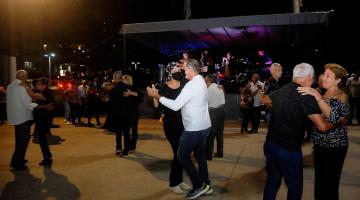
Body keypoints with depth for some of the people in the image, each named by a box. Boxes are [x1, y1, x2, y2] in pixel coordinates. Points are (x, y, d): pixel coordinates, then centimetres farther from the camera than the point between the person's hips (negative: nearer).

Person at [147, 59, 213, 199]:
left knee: (183, 156, 4)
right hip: (204, 126, 10)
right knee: (200, 156, 18)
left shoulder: (192, 85, -20)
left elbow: (176, 106, -23)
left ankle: (199, 186, 9)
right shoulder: (201, 82, 11)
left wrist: (157, 96, -16)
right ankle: (205, 185, 29)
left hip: (194, 129, -10)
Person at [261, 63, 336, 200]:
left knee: (272, 180, 19)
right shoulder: (306, 96, -16)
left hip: (270, 143, 7)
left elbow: (264, 100, 25)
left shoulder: (281, 90, 4)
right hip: (289, 148, -6)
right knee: (294, 186, 12)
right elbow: (322, 126, -20)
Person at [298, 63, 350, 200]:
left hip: (335, 146, -7)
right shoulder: (324, 95, 8)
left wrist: (317, 95, -33)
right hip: (320, 144, 7)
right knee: (319, 180, 17)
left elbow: (333, 117, -32)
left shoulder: (341, 96, -12)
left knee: (330, 183, 3)